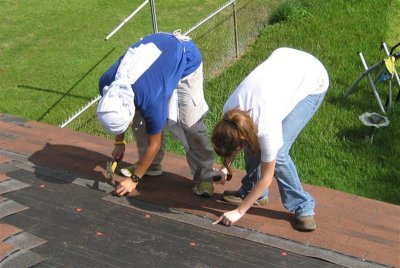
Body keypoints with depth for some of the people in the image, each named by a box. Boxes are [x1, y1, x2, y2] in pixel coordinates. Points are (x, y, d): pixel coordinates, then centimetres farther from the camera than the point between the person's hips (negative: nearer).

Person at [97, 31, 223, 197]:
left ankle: (205, 175, -2)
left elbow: (154, 144, -23)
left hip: (186, 59, -6)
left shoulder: (151, 99, -40)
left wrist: (135, 179, -15)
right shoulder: (106, 84, -25)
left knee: (190, 123, -15)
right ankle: (152, 166, 13)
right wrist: (119, 142, 9)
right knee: (141, 117, -3)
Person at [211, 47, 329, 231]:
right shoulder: (228, 112, -19)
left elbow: (266, 177, -19)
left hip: (313, 82, -6)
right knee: (253, 141, -1)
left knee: (277, 153, -14)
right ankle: (251, 191, 20)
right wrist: (226, 167, 11)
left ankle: (302, 207, 3)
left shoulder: (267, 126, -34)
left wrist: (239, 212, -13)